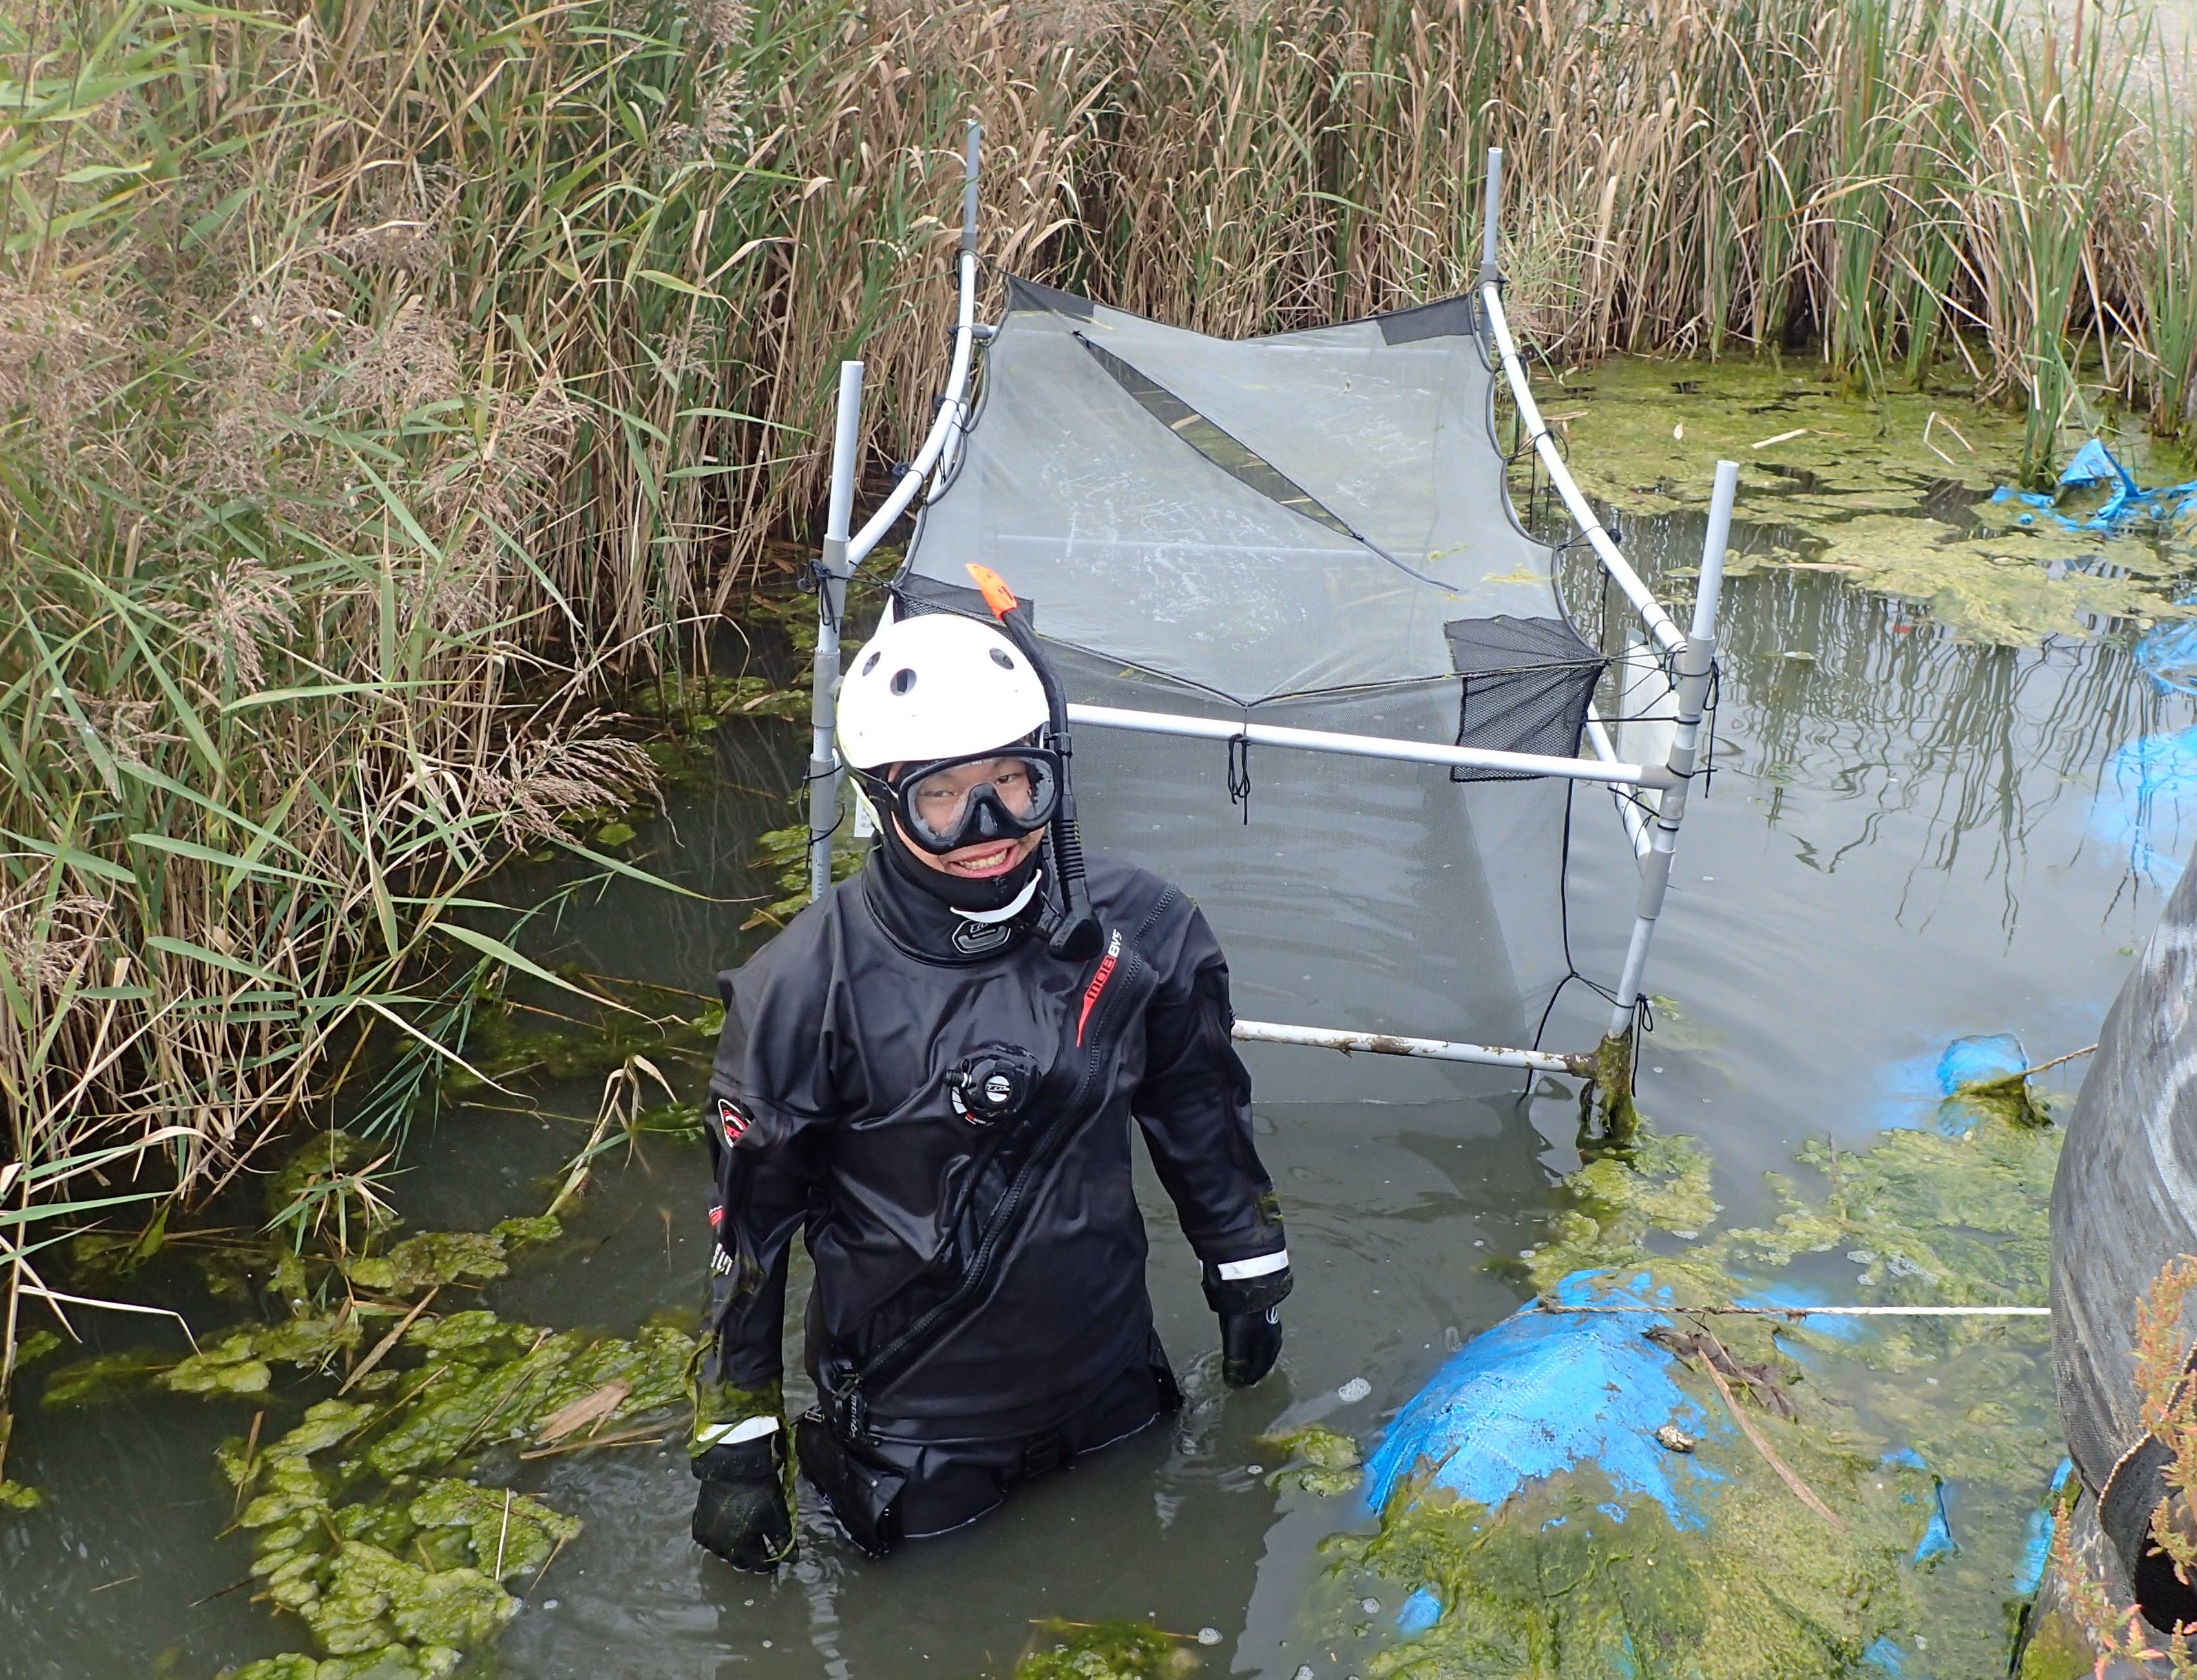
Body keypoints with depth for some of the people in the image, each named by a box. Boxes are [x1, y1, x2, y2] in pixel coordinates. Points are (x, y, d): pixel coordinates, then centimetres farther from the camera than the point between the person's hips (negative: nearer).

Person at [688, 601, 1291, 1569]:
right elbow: (748, 1223, -13)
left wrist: (1248, 1278, 14)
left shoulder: (1140, 931, -14)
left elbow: (1198, 1110, 4)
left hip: (1105, 1376, 4)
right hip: (911, 1408, -3)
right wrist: (737, 1444, -7)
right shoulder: (807, 988, -23)